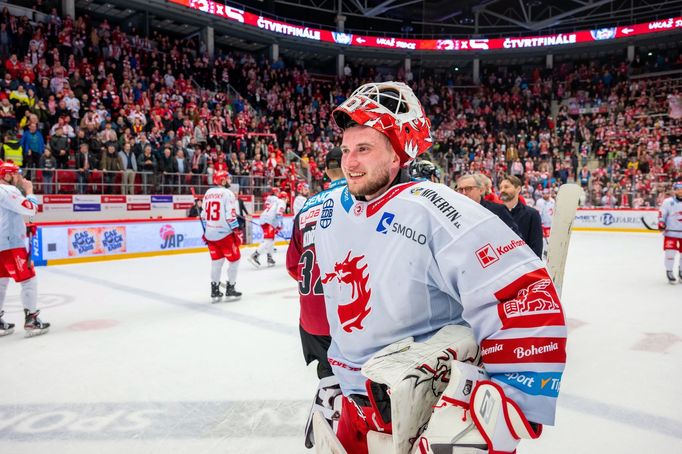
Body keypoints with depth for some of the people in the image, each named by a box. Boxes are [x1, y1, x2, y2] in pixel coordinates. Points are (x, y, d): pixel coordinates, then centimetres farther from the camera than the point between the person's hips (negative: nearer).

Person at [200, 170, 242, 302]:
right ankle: (230, 290, 8)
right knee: (234, 259, 7)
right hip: (224, 234, -7)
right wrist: (237, 231, -12)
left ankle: (215, 291, 18)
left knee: (216, 261, 16)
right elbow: (230, 215, -17)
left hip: (210, 234, 7)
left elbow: (204, 215, 16)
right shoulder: (227, 193, -10)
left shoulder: (208, 193, 12)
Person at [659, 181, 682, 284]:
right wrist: (661, 223, -18)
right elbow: (662, 215, -3)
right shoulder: (668, 202, -3)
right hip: (671, 232, -4)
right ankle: (669, 272, 7)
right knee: (670, 252, -9)